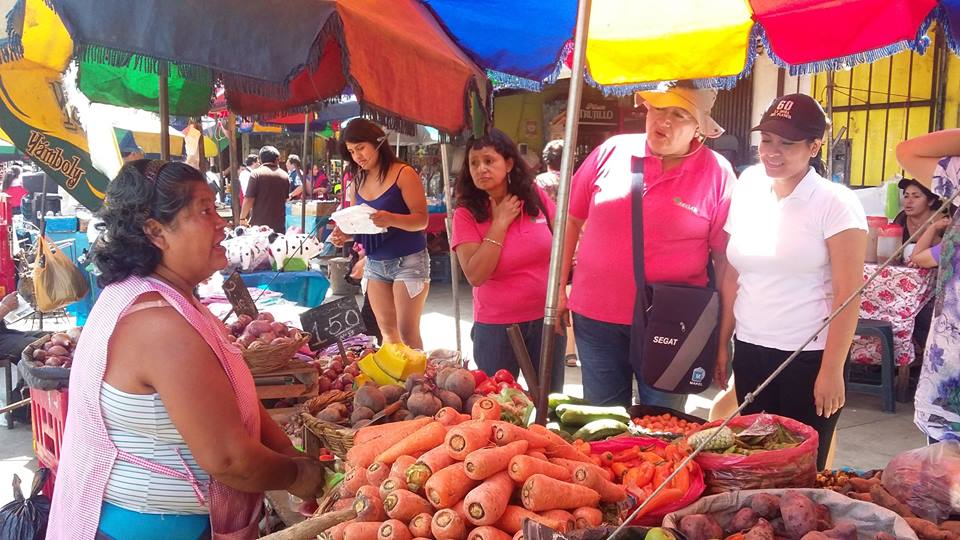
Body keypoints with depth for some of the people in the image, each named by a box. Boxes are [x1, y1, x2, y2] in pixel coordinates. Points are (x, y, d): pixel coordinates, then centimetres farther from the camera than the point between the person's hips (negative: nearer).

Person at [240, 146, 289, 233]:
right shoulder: (285, 176, 7)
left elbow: (249, 199, -10)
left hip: (259, 223, -4)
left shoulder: (256, 173, -7)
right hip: (279, 224, 4)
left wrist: (242, 218, 1)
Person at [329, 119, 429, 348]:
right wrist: (344, 235, -5)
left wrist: (390, 219, -33)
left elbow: (421, 220, -15)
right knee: (387, 330, 7)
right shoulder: (356, 183, 7)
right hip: (375, 263, 6)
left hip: (408, 261, -6)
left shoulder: (404, 174, -10)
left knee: (407, 331, -6)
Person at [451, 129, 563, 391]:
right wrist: (500, 223, -20)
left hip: (546, 320, 2)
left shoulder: (535, 196, -5)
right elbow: (475, 275, -22)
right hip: (496, 327, -2)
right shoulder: (466, 214, -11)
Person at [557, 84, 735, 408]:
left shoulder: (717, 174, -6)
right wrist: (559, 289, 5)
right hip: (596, 317, 2)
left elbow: (726, 257, -3)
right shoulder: (612, 151, 0)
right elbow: (571, 219, 7)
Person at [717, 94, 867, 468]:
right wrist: (723, 344, 11)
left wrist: (832, 370, -13)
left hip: (809, 357, -4)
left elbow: (848, 295, -11)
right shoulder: (747, 195, 6)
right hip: (750, 353, 5)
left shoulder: (835, 203, -9)